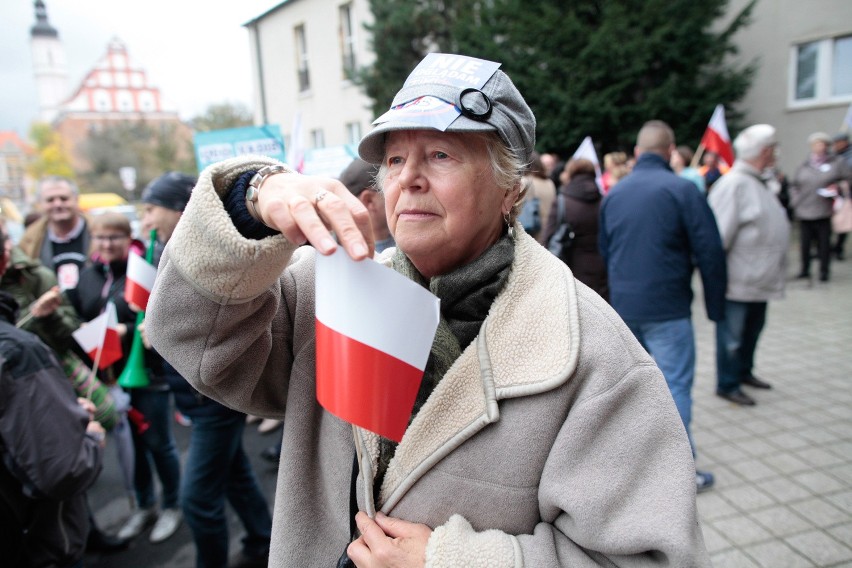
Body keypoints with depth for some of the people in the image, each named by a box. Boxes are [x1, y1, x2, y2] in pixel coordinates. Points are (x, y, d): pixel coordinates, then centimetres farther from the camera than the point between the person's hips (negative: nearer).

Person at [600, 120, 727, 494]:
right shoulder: (682, 190, -11)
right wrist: (715, 306, 0)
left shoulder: (614, 193, 6)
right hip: (667, 308, -6)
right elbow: (709, 252, -10)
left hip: (623, 306, 6)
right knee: (676, 385, 2)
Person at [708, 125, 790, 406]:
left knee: (752, 329, 21)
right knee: (732, 335, 4)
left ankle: (744, 372, 39)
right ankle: (727, 384, 18)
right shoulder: (734, 184, -20)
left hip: (759, 279, 10)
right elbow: (718, 235, -23)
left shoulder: (756, 182, 12)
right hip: (738, 281, -9)